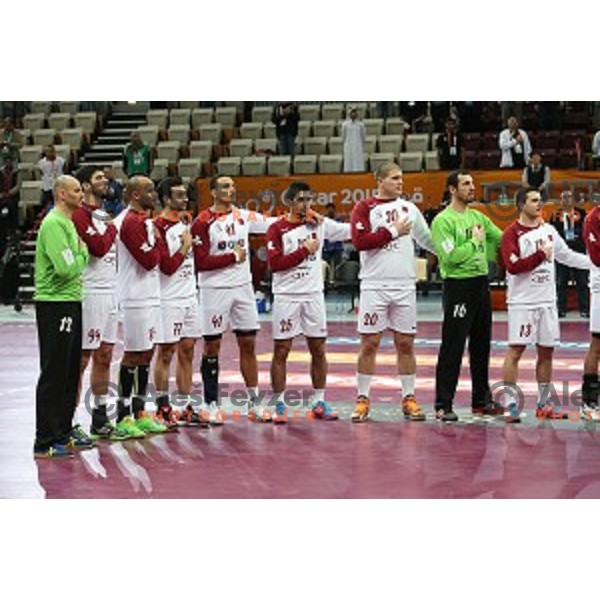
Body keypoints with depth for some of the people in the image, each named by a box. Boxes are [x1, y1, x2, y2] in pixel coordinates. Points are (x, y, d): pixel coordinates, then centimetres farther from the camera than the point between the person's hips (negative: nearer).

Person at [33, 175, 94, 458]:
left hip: (71, 302, 10)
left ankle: (64, 430, 25)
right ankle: (44, 442, -3)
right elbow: (67, 268, -24)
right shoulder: (53, 224, -16)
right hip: (54, 304, -10)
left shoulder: (69, 223, 17)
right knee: (53, 374, -7)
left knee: (70, 370, 15)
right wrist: (83, 253, -8)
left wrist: (82, 253, 5)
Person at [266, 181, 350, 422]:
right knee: (281, 351, 0)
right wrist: (305, 251, -12)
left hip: (313, 294, 3)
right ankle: (279, 404, 7)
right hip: (286, 296, -3)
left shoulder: (320, 224, 6)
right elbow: (275, 263, -13)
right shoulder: (277, 229, -4)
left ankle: (319, 402, 16)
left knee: (318, 349, 6)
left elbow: (350, 231, 6)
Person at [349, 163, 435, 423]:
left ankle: (409, 399, 11)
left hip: (405, 285, 4)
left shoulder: (409, 208, 13)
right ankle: (363, 399, 7)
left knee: (406, 343, 5)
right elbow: (359, 241, -14)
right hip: (374, 285, -3)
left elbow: (427, 239, 22)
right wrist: (393, 231, -12)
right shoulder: (365, 208, -1)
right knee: (369, 344, 0)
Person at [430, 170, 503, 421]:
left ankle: (481, 400, 24)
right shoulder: (443, 221, -11)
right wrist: (474, 242, -12)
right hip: (458, 286, -8)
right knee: (452, 349, -6)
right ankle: (443, 405, -2)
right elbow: (450, 257, -20)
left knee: (481, 345, 14)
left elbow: (503, 239, 17)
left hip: (481, 283, 8)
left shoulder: (478, 217, 13)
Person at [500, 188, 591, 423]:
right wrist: (540, 255, -17)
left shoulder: (548, 230, 12)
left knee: (546, 351, 9)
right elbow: (513, 266, -19)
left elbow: (567, 256, 21)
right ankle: (510, 404, -5)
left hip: (547, 301, 6)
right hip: (522, 302, -6)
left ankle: (544, 404, 18)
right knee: (515, 350, -8)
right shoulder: (512, 233, -8)